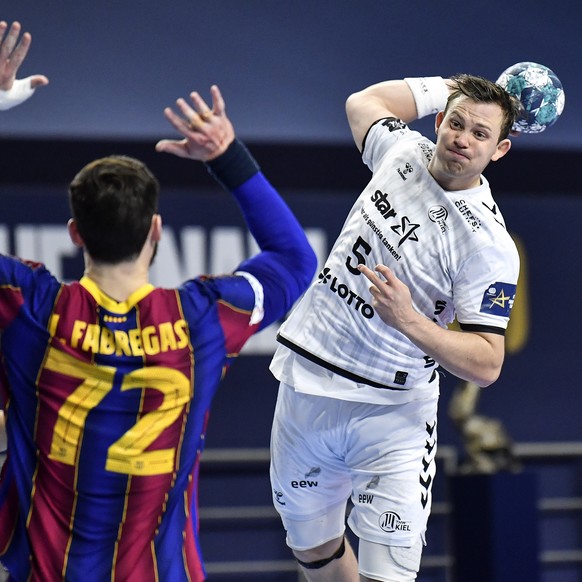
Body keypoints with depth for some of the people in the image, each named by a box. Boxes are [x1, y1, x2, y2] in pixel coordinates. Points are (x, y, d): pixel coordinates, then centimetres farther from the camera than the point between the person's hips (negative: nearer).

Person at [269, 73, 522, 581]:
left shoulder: (489, 243, -17)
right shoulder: (405, 151, 1)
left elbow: (487, 365, -18)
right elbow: (362, 101, 25)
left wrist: (410, 321, -32)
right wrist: (447, 87, 19)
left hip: (392, 412, -6)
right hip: (305, 387, 6)